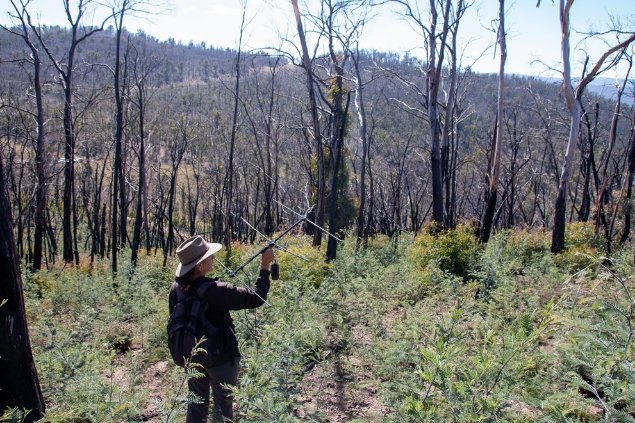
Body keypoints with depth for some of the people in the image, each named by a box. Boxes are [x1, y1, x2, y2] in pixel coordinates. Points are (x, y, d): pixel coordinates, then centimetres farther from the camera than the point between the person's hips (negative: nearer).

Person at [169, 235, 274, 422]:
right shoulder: (215, 291, -29)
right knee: (222, 407, 13)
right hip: (221, 357, -6)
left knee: (196, 406, 21)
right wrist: (265, 266, -17)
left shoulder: (176, 288, -10)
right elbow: (256, 298, -24)